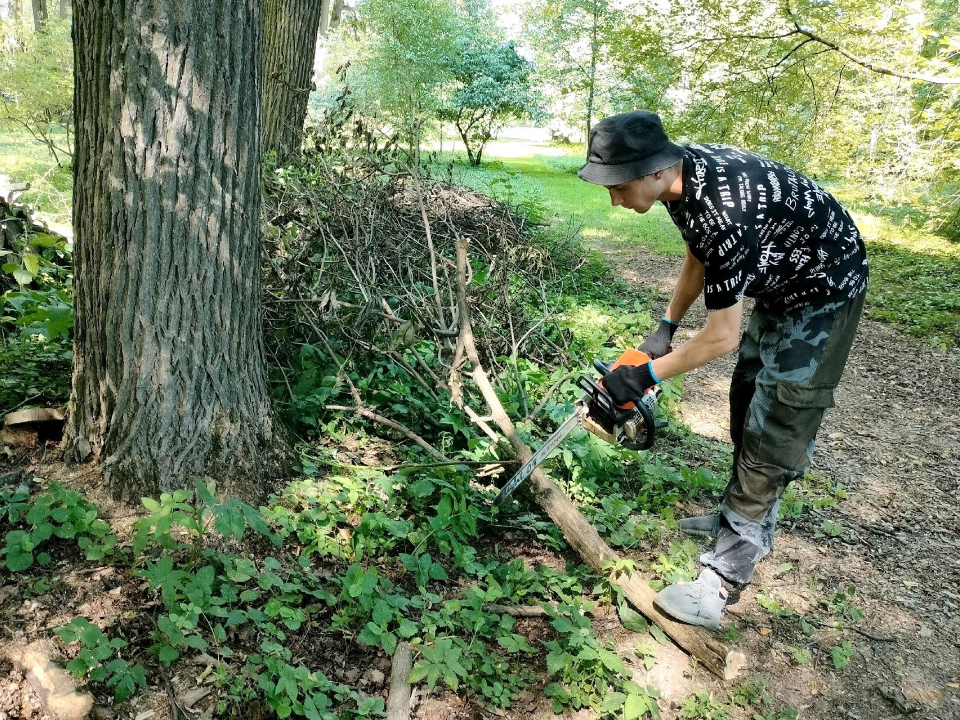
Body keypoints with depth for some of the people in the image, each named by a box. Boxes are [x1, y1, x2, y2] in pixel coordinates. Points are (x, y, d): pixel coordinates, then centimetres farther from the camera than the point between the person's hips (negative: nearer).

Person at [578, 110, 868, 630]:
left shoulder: (721, 212, -38)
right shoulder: (682, 173, -10)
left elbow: (721, 338, -30)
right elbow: (698, 255, 9)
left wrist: (647, 375, -17)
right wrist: (666, 328, 8)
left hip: (823, 294, -9)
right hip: (779, 284, 9)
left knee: (773, 430, -9)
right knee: (747, 400, 16)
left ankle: (725, 578, -3)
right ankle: (748, 521, 31)